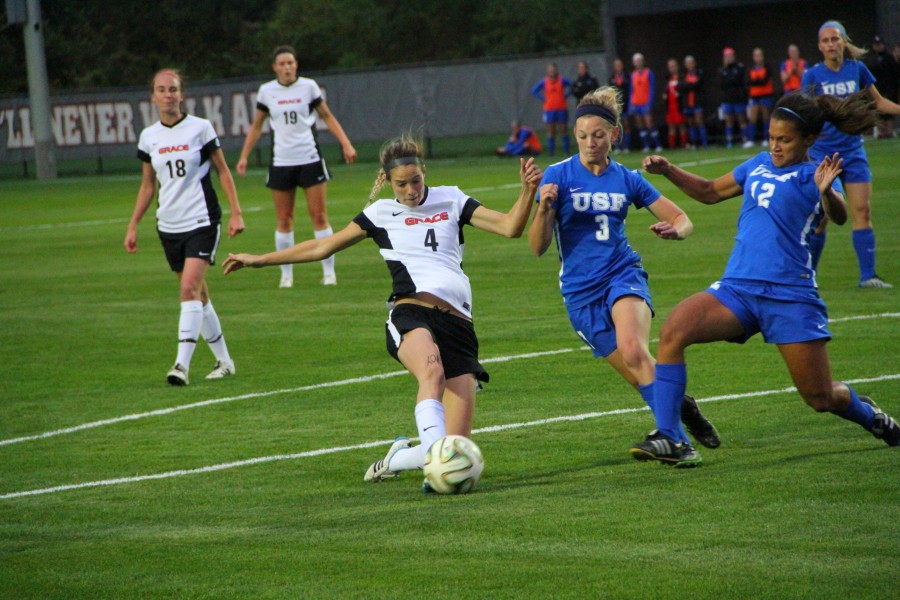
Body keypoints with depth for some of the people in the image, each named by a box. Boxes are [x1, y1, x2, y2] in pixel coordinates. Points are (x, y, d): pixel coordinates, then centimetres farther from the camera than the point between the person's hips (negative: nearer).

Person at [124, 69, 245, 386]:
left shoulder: (200, 128, -4)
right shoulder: (148, 137, 7)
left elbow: (223, 171, 1)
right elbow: (148, 185, 16)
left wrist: (236, 212, -5)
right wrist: (133, 225, 11)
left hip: (202, 220, -5)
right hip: (169, 225, 5)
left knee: (190, 288, -18)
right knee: (197, 293, 10)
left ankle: (182, 364, -22)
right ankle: (223, 360, 22)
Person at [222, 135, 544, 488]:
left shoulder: (451, 200, 21)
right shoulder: (381, 213, 19)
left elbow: (509, 227, 15)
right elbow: (322, 247, 27)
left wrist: (528, 191, -3)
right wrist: (259, 260, 29)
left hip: (458, 323, 2)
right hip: (411, 314, -2)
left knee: (456, 444, -9)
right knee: (432, 370, -41)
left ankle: (397, 458, 19)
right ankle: (431, 448, -60)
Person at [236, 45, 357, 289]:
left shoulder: (309, 86, 0)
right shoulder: (266, 91, 3)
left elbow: (327, 116, 9)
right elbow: (256, 126, 14)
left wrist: (346, 143, 0)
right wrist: (244, 156, 7)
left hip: (310, 159, -1)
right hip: (281, 161, 1)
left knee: (319, 215, -3)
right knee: (283, 220, 2)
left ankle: (329, 271, 2)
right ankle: (286, 274, 10)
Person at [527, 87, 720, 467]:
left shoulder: (627, 180, 4)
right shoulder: (558, 176, -3)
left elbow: (682, 219, 12)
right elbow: (538, 247, -8)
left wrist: (675, 229, -12)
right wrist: (543, 208, -27)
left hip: (623, 275, 0)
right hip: (580, 291, 0)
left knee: (633, 347, -30)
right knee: (643, 378, -5)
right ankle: (682, 407, 23)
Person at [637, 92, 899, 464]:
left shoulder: (813, 174, 0)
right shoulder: (758, 166, 17)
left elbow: (839, 216, -21)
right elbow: (709, 192, 32)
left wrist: (826, 192, -43)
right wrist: (667, 171, 16)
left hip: (790, 294, -5)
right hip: (738, 287, 5)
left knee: (821, 398, 2)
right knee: (674, 330, -23)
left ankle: (869, 415, 38)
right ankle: (666, 438, -23)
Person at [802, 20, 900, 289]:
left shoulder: (857, 69, 2)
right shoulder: (813, 75, -5)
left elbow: (878, 102, 16)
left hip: (852, 151, 2)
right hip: (822, 153, -2)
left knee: (862, 211, -5)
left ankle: (868, 275, -1)